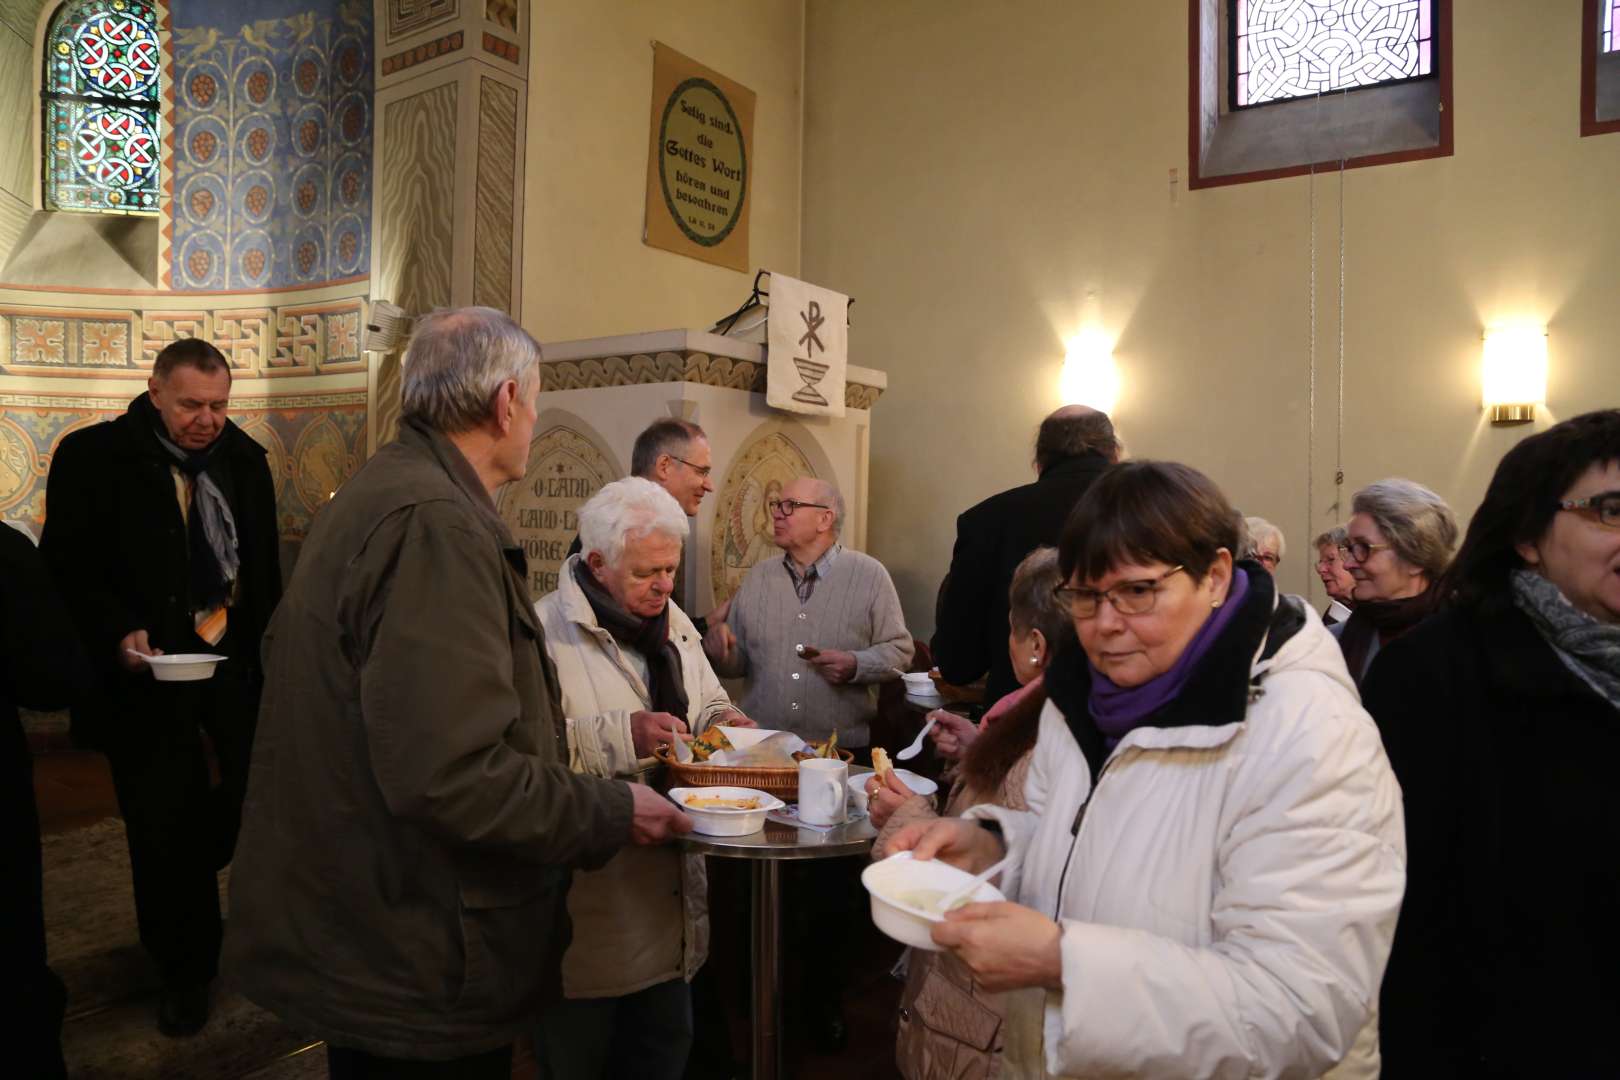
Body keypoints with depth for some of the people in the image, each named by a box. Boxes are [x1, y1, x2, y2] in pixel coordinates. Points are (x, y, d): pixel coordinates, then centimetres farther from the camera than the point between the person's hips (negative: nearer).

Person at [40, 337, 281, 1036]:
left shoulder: (244, 460, 4)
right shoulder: (92, 457, -8)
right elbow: (68, 570, -8)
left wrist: (270, 649, 7)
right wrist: (117, 633, -22)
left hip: (236, 660, 4)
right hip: (146, 668, -3)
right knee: (164, 827, 6)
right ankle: (185, 971, 25)